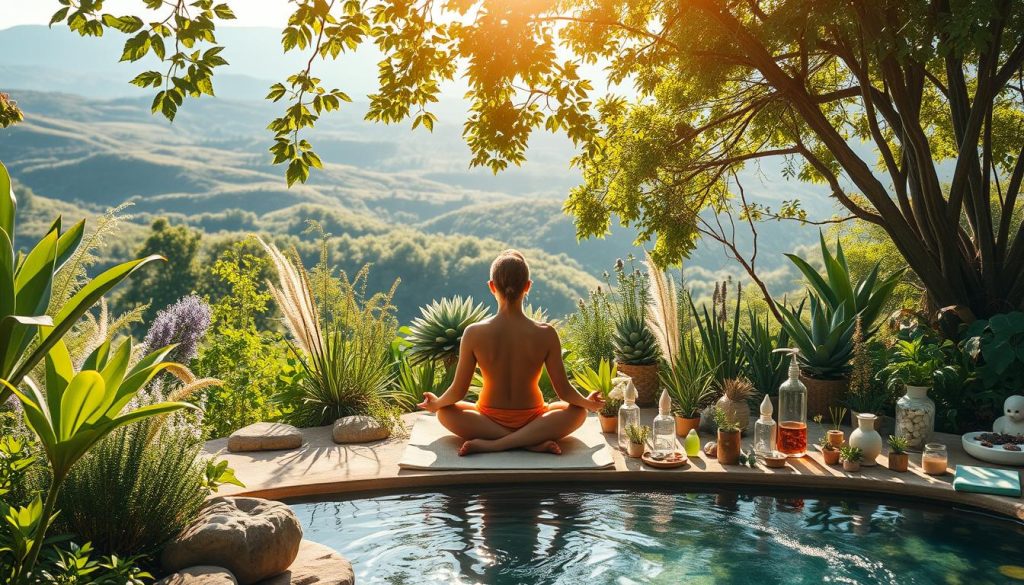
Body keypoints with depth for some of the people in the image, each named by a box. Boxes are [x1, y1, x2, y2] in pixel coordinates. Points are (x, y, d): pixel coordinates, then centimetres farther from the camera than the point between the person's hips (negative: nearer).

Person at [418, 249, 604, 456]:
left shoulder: (474, 334, -16)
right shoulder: (545, 334, -17)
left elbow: (458, 392, -8)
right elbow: (564, 391, -9)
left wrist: (436, 404, 14)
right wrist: (588, 403, 13)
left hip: (489, 420, 1)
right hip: (532, 420, -1)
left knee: (444, 411, 24)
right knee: (579, 411, 18)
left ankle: (488, 443, -8)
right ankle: (534, 441, -11)